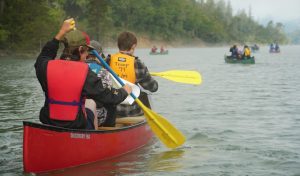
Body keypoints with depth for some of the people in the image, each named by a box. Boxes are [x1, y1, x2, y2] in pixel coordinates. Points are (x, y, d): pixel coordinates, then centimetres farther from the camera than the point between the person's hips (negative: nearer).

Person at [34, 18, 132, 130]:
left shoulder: (46, 67, -8)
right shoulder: (86, 74, -16)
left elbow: (44, 55, 20)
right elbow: (108, 97, -5)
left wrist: (61, 33, 22)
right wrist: (124, 91, 15)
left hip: (48, 125, 3)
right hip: (78, 129, -3)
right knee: (91, 103, 30)